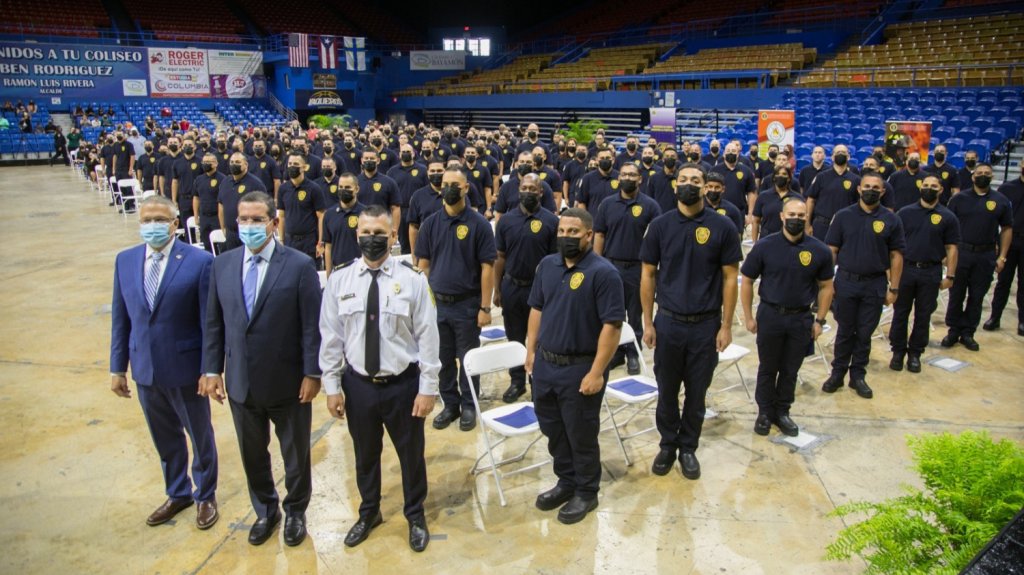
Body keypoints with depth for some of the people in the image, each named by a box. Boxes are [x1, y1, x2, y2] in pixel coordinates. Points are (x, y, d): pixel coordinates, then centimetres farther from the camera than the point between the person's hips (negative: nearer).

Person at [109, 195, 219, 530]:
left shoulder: (199, 261, -14)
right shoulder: (125, 261, 1)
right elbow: (120, 318, 6)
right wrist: (118, 367, 6)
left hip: (185, 369, -4)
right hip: (145, 370, 4)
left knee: (200, 436, 15)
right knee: (165, 439, 21)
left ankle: (205, 496, 35)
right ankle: (177, 493, 42)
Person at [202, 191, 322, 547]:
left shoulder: (300, 265, -13)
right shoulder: (222, 265, 1)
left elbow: (312, 325, -12)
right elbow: (214, 323, 5)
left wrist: (312, 373, -13)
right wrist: (212, 370, 2)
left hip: (288, 382, -3)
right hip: (241, 382, 4)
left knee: (296, 453, 15)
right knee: (252, 454, 19)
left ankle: (295, 511, 39)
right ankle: (265, 511, 42)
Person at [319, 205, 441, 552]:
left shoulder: (412, 279, -10)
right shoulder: (339, 279, -4)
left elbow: (427, 337, -8)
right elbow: (330, 337, 0)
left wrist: (428, 388, -9)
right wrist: (332, 386, -1)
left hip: (403, 384, -2)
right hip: (357, 384, 2)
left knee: (411, 453, 15)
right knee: (365, 454, 20)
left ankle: (415, 515, 40)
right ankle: (369, 512, 46)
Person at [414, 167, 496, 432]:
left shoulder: (478, 224, -8)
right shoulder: (430, 223, 3)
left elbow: (487, 267, -8)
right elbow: (423, 264, 7)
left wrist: (485, 307, -10)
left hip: (467, 304, -3)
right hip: (436, 302, 3)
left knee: (468, 359, 8)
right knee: (442, 359, 13)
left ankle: (468, 406, 25)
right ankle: (450, 404, 29)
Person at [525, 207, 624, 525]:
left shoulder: (603, 272, -17)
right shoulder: (547, 265, 5)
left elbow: (612, 326, -19)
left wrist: (596, 372, -20)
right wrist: (531, 351, 11)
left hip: (580, 368, -6)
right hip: (545, 364, 7)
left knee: (581, 435, 9)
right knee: (552, 429, 19)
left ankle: (586, 493, 29)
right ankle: (566, 481, 40)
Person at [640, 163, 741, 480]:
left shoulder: (722, 226, -5)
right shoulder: (660, 225, -2)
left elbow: (730, 277, -2)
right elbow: (648, 275, 2)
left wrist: (726, 326, -4)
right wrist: (648, 323, 0)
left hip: (706, 325, -1)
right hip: (668, 323, 1)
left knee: (697, 392, 12)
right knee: (666, 391, 13)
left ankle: (688, 447, 30)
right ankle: (667, 444, 32)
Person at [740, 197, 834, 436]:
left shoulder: (819, 250, -6)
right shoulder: (764, 246, -9)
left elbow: (826, 287, 5)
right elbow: (747, 281, -2)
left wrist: (819, 320, 3)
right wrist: (748, 316, -3)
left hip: (801, 319, 1)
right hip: (770, 315, -1)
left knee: (790, 370, 13)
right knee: (768, 368, 11)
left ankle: (782, 411, 30)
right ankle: (765, 412, 27)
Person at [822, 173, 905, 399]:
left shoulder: (891, 220, 0)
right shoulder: (843, 216, 0)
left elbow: (896, 255, 2)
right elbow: (832, 250, 1)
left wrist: (894, 288, -1)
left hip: (875, 285, 0)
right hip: (846, 282, 0)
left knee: (865, 334, 9)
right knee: (845, 331, 9)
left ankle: (858, 375, 23)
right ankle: (837, 373, 21)